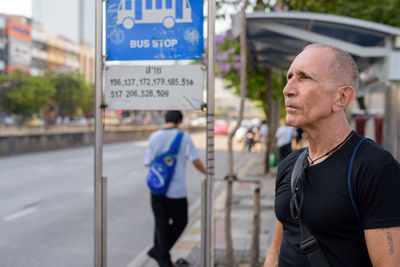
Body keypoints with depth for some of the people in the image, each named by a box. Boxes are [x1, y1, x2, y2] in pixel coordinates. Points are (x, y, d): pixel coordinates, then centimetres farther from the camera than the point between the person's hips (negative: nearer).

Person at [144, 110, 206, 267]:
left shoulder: (154, 136, 3)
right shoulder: (184, 137, -6)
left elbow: (147, 163, 6)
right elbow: (195, 161, -9)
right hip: (176, 189, -4)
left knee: (161, 223, 11)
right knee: (180, 222, 13)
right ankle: (158, 251, 9)